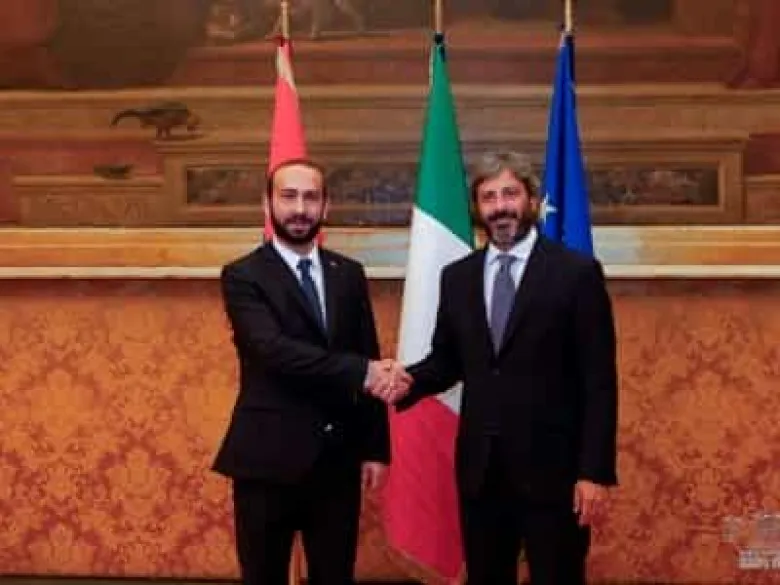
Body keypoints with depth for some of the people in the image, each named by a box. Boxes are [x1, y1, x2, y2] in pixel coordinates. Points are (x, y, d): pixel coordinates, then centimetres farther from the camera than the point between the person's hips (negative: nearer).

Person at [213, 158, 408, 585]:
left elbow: (371, 363, 10)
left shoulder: (349, 274, 9)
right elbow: (274, 349, -21)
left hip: (338, 460, 4)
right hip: (269, 460, -4)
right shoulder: (243, 277, -5)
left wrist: (375, 448, 6)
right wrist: (360, 372, -25)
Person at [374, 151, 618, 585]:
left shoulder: (577, 272, -6)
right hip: (480, 467, 4)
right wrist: (410, 381, -8)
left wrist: (595, 471, -12)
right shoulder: (457, 277, 8)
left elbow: (599, 381, -8)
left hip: (552, 466, -4)